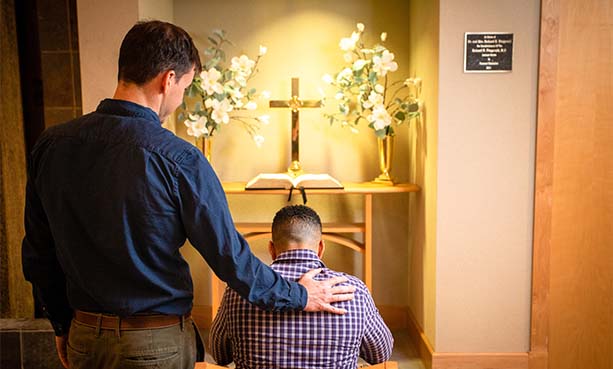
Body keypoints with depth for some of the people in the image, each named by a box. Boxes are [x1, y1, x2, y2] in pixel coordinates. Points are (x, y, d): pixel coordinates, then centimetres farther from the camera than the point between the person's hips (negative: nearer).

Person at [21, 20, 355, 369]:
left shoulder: (51, 144, -5)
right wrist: (298, 296, -1)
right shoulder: (177, 159, -22)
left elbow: (37, 256, 4)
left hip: (83, 338, 5)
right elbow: (229, 256, -16)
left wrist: (63, 325, 18)